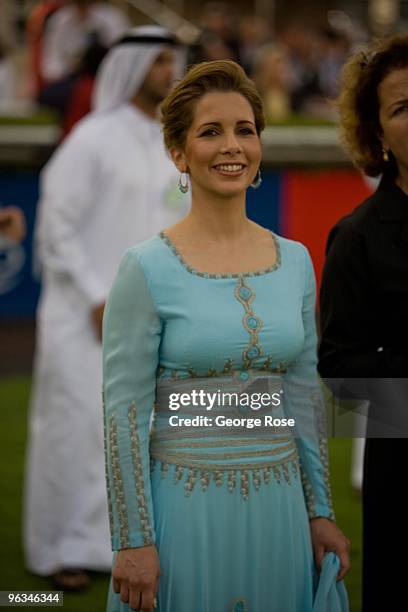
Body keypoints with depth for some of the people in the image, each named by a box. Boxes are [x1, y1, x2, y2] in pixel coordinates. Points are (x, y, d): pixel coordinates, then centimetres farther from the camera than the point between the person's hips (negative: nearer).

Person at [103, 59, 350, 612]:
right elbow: (124, 413, -9)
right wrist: (133, 541, -12)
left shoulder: (296, 260, 6)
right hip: (187, 509, -4)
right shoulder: (147, 268, -9)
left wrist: (320, 512, 10)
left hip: (279, 506, 4)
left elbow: (304, 396, 12)